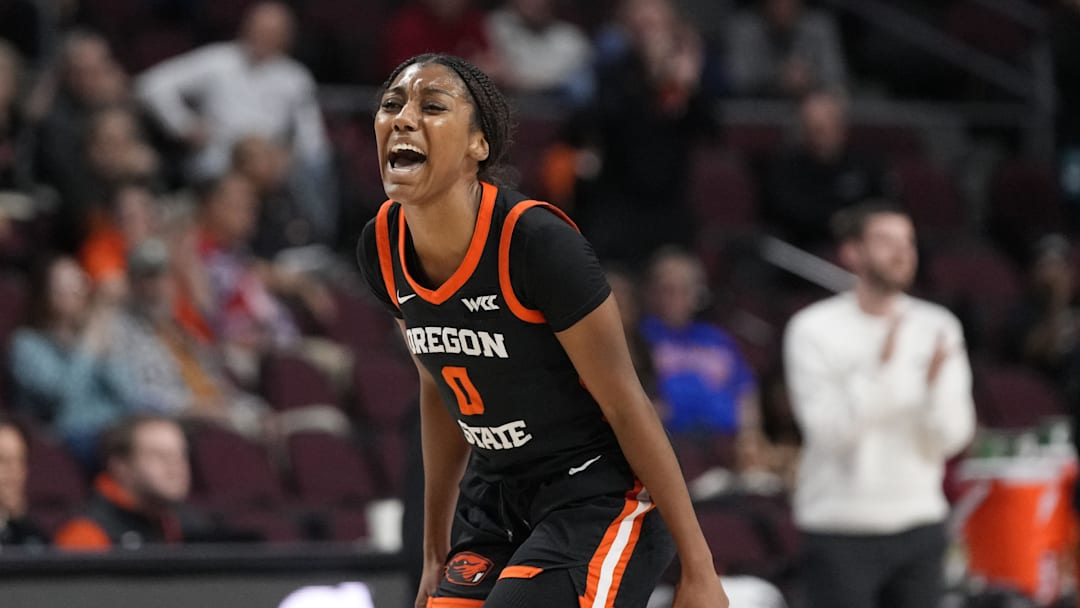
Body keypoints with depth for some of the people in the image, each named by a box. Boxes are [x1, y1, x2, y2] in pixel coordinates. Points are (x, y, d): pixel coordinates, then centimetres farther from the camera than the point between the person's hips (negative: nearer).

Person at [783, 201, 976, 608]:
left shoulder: (938, 328, 4)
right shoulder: (814, 330, -6)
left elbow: (949, 439, -1)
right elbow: (830, 430, -14)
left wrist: (935, 385, -21)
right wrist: (879, 366, -24)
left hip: (919, 525, 4)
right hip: (840, 528, -4)